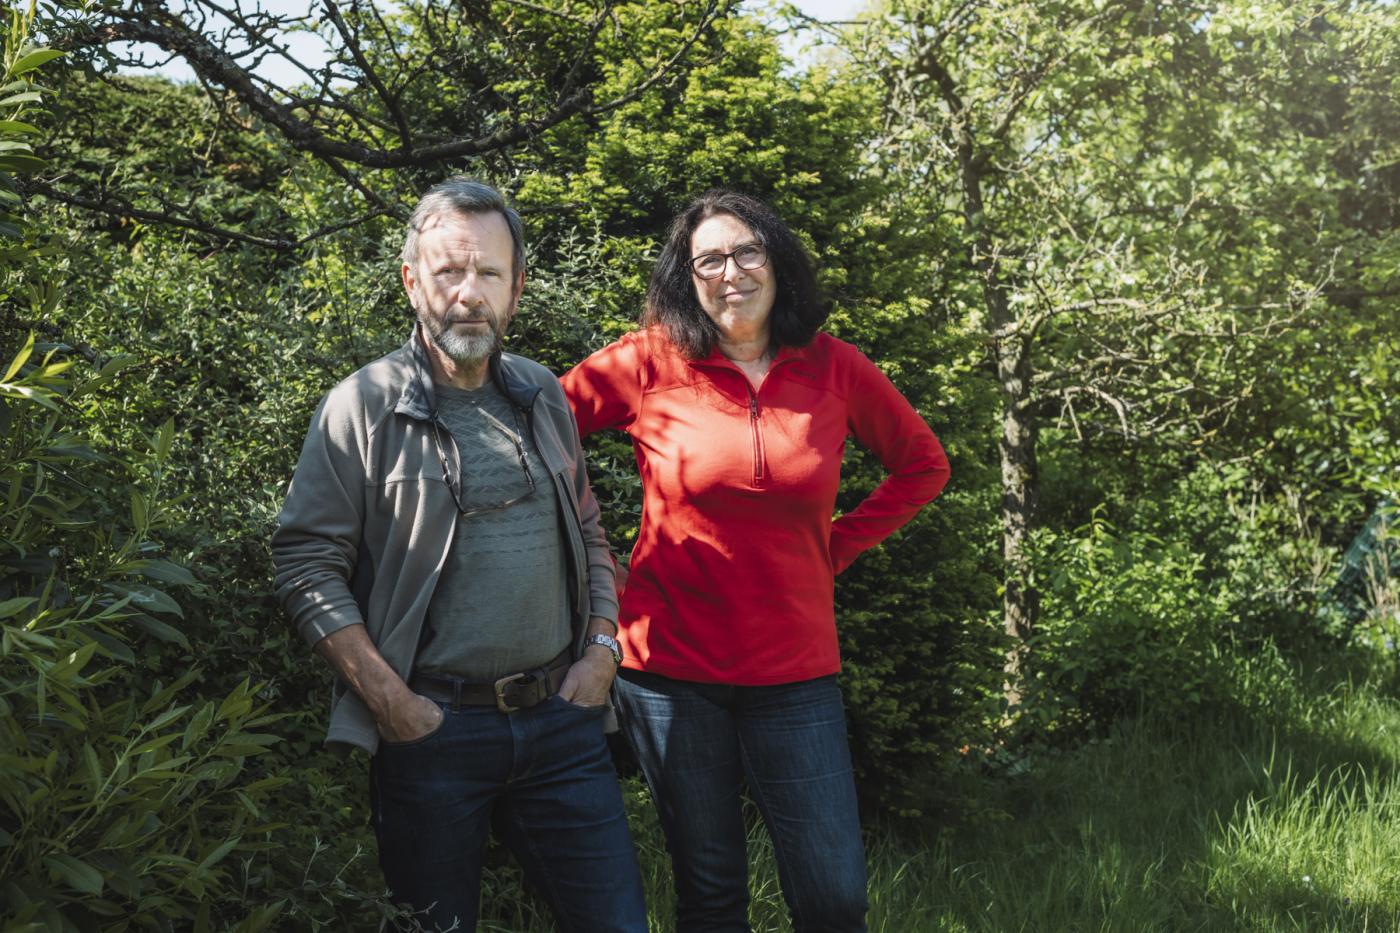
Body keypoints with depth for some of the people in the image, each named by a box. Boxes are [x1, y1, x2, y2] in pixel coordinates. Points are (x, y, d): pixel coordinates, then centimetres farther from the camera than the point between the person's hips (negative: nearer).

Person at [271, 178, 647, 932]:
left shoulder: (542, 396, 10)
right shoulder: (364, 405, -5)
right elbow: (307, 566, -8)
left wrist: (601, 649, 6)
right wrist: (389, 700, -14)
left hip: (560, 721, 4)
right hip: (433, 728, -4)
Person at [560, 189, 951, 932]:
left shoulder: (833, 368, 2)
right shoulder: (650, 364, -4)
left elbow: (923, 465, 14)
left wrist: (837, 547, 5)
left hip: (794, 671, 2)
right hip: (671, 666, -1)